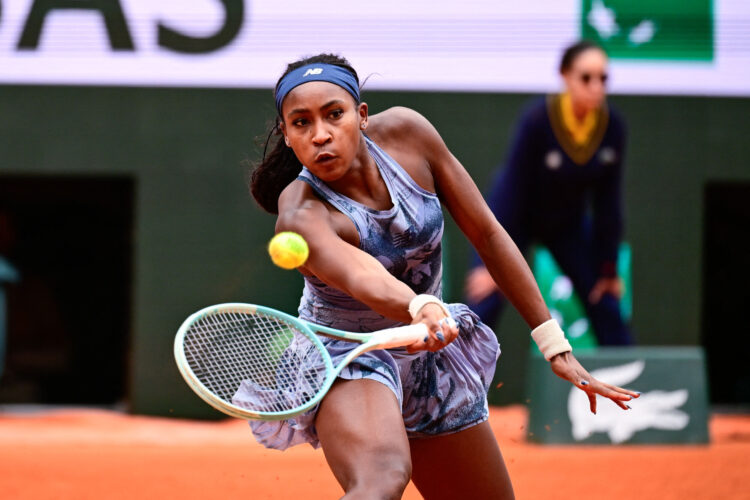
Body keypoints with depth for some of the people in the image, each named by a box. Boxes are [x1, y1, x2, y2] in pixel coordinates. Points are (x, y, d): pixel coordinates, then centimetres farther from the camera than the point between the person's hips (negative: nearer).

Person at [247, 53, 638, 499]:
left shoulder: (405, 132, -12)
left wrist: (554, 344, -5)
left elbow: (486, 233, -4)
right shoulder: (302, 216, -28)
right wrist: (420, 307, -71)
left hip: (428, 355, 7)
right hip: (347, 359, -7)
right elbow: (362, 276, -48)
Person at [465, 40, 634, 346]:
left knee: (607, 309, 0)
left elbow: (608, 201, -9)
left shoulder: (612, 126, -18)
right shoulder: (538, 120, -29)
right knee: (484, 305, -15)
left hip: (568, 224, 4)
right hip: (517, 218, -4)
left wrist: (608, 268, -5)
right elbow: (513, 188, -25)